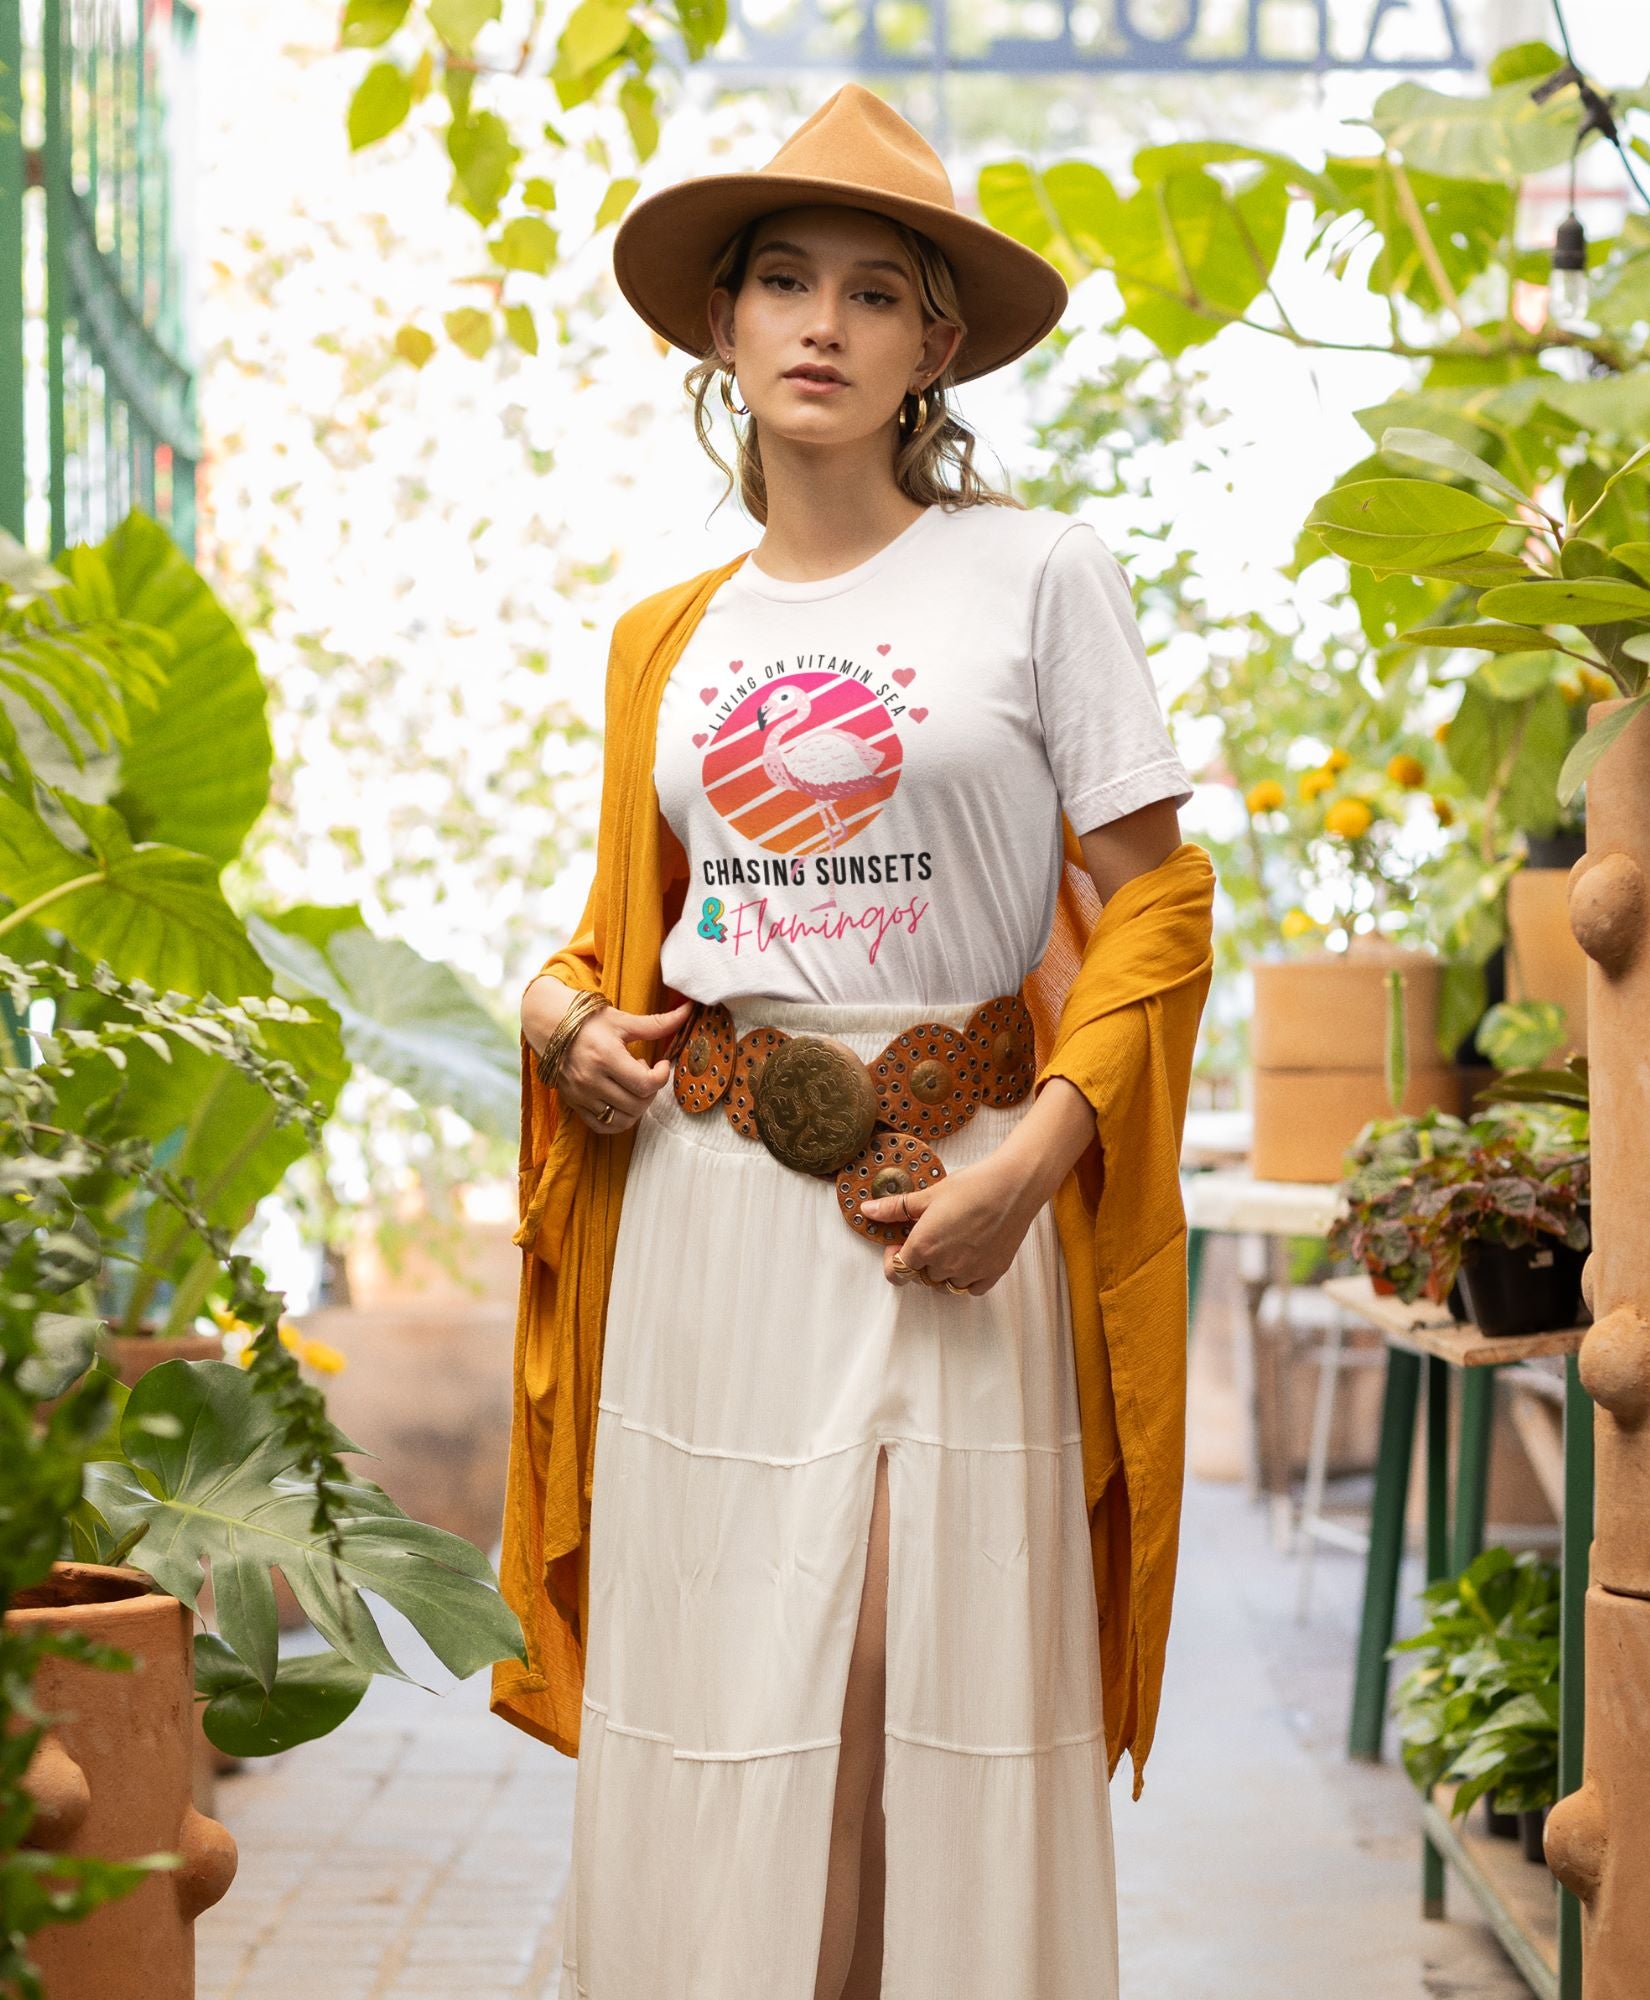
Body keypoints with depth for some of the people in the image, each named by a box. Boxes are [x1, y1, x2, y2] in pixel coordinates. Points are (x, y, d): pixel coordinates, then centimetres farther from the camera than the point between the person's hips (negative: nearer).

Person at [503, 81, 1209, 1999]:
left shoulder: (1037, 571, -1)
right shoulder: (675, 634, 12)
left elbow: (1150, 912, -3)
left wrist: (1028, 1162, -15)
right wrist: (559, 1012, 3)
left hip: (951, 1191, -3)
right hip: (708, 1199, 4)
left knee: (941, 1684, -4)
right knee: (718, 1694, 5)